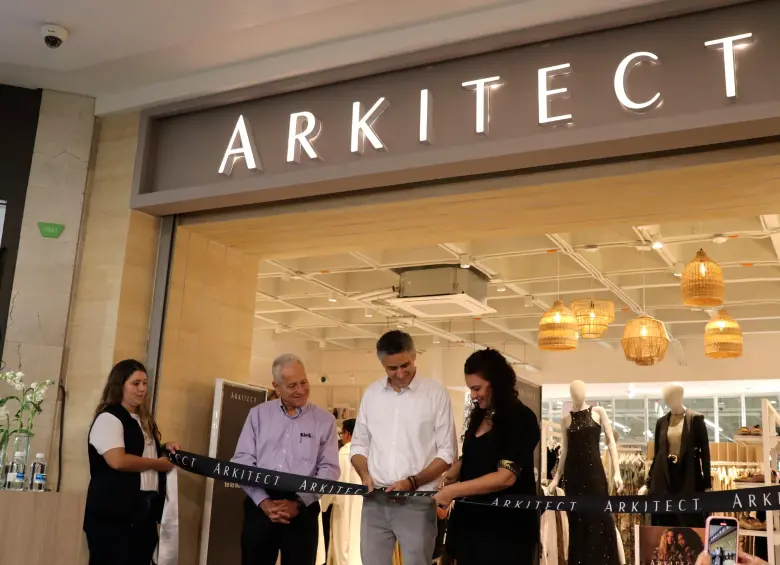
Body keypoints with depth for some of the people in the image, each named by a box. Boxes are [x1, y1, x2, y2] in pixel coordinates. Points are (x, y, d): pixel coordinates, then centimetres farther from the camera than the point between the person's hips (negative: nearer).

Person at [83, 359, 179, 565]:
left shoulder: (144, 420, 18)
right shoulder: (108, 418, -9)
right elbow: (118, 461, -21)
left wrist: (164, 450, 11)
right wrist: (157, 463, -11)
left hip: (146, 511, 8)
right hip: (115, 512, -8)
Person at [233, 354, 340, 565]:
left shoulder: (324, 420, 4)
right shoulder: (258, 414, 7)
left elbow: (329, 468, 0)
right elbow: (242, 461, 2)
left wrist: (299, 502, -11)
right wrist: (263, 501, -10)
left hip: (302, 510, -1)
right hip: (260, 506, 1)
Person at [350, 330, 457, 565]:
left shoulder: (436, 394, -4)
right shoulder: (371, 393, 8)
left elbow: (447, 452, -3)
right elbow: (359, 444, 15)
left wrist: (412, 482, -14)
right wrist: (364, 474, -4)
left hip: (417, 501, -3)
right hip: (375, 500, 3)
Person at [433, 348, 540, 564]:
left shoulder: (521, 419, -14)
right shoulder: (480, 415, 9)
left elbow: (506, 477, -22)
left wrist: (453, 490, -22)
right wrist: (449, 477, -2)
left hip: (506, 527, -7)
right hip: (471, 520, 7)